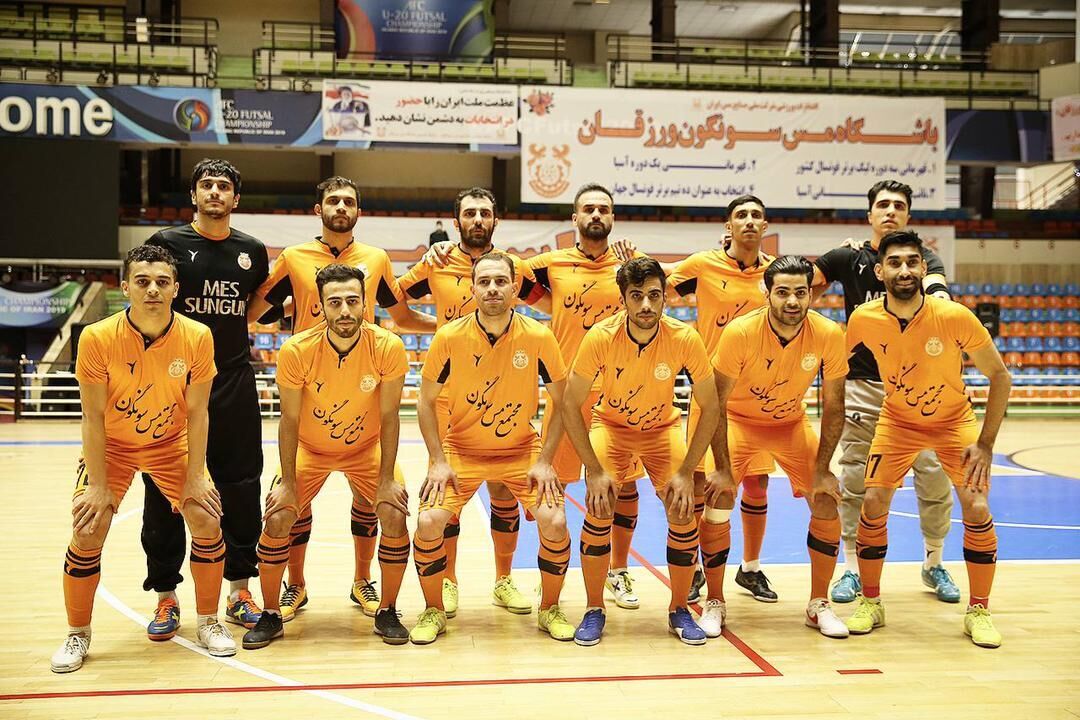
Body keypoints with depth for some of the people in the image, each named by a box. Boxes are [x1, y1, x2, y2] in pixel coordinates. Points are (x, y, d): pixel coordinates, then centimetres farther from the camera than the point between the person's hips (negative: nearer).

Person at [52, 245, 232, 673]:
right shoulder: (97, 338, -24)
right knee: (87, 534, -10)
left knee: (207, 521, -8)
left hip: (172, 444, 1)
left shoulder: (197, 337, -21)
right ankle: (77, 634, 13)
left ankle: (208, 623, 12)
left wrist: (194, 478, -13)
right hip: (110, 446, -1)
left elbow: (196, 413, -12)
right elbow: (93, 417, -17)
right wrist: (98, 486, -17)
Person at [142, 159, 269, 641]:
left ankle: (239, 590, 20)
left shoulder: (252, 251, 7)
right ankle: (166, 596, 15)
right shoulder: (167, 243, -2)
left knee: (240, 489, 7)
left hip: (235, 387, 3)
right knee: (166, 492, 2)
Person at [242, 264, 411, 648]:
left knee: (395, 515, -15)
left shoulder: (388, 347, -24)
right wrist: (287, 483, -13)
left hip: (367, 447, 0)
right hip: (309, 448, 0)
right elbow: (290, 419, -14)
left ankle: (387, 613, 5)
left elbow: (389, 417, -15)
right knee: (277, 518, -12)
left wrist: (387, 479, -16)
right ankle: (271, 615, 9)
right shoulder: (297, 350, -25)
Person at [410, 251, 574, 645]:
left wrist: (544, 461, -9)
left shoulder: (538, 337, -13)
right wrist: (438, 461, -9)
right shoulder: (449, 337, -13)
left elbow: (561, 401, -3)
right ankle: (434, 611, 8)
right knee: (429, 522, -18)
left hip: (522, 450, 0)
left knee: (554, 523, -17)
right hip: (460, 450, 0)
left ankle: (549, 609, 11)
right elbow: (426, 401, -2)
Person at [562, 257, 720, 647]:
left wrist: (686, 472, -19)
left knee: (683, 511, -13)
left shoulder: (685, 339, -26)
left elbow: (710, 407, -15)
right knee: (598, 508, -19)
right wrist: (595, 470, -23)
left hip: (664, 427, 1)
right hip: (610, 425, -1)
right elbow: (571, 404, -19)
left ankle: (679, 610, 9)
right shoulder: (600, 337, -28)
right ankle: (594, 610, 1)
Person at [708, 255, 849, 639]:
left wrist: (822, 470, -13)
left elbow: (833, 407, -11)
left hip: (792, 423, 2)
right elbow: (717, 404, -20)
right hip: (739, 420, -2)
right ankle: (714, 603, 5)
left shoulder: (828, 335, -22)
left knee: (827, 503, -7)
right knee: (716, 504, -15)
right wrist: (723, 469, -21)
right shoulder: (740, 333, -28)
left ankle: (819, 605, 12)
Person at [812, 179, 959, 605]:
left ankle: (934, 565, 19)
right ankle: (852, 568, 13)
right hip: (862, 382, 0)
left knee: (934, 477, 0)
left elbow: (937, 292, -18)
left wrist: (935, 297, -38)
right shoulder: (849, 258, 5)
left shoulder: (923, 257, 3)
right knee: (854, 480, 1)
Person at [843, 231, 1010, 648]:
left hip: (955, 420, -1)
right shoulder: (864, 320, -21)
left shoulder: (955, 317, -26)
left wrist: (986, 443, -18)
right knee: (873, 504, -8)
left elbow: (999, 375, -14)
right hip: (897, 421, 1)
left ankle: (978, 611, 8)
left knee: (977, 509, -12)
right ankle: (870, 603, 11)